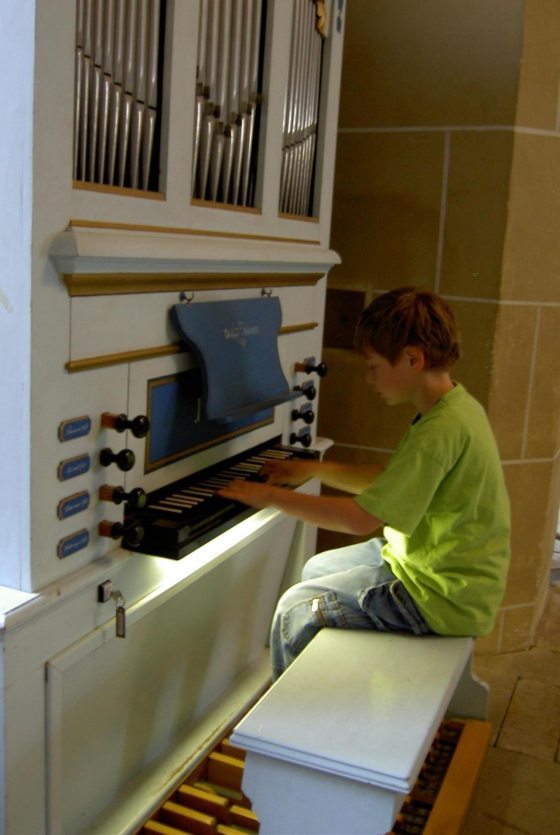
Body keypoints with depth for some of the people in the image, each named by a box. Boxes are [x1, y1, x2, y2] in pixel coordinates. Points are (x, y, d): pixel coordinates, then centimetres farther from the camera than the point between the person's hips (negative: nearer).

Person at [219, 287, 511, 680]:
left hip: (443, 598, -10)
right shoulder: (456, 405, 4)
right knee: (317, 569, 22)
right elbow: (392, 483, 13)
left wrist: (273, 496, -18)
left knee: (297, 609, -5)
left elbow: (363, 518, -28)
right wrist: (315, 469, 11)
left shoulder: (440, 430, -28)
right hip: (454, 571, 10)